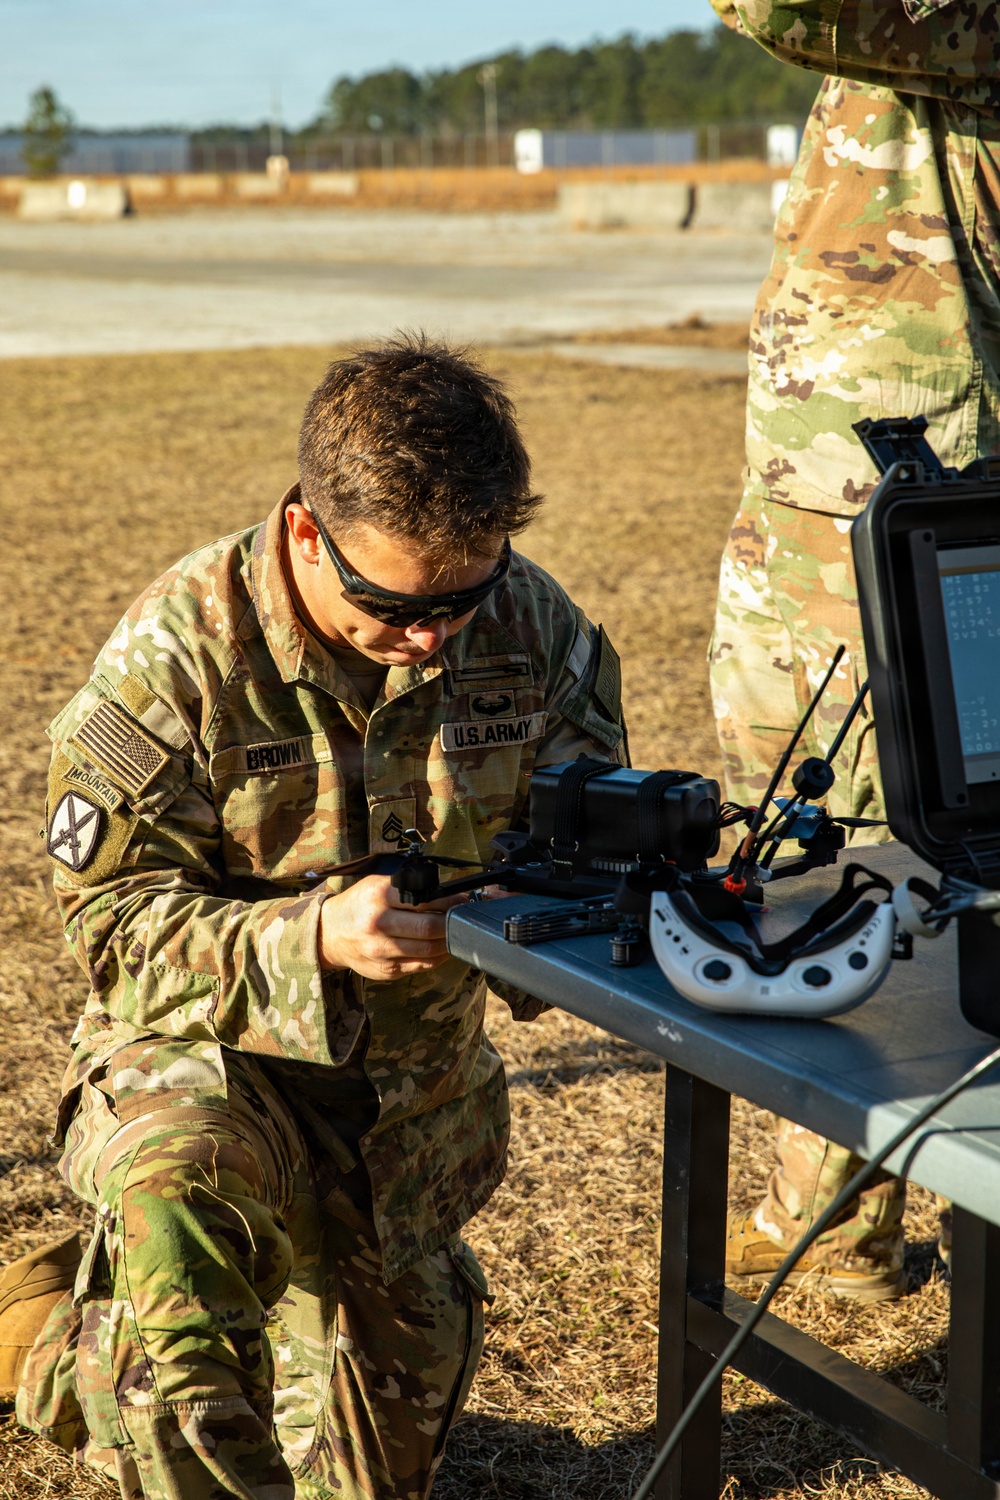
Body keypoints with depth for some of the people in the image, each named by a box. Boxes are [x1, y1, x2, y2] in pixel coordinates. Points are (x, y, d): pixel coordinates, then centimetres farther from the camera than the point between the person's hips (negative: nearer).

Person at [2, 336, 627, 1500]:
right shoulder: (178, 655, -23)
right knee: (176, 1203, -42)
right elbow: (114, 925, -22)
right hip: (208, 1056, -4)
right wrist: (316, 937, -41)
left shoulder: (532, 625, -12)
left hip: (419, 1082, 5)